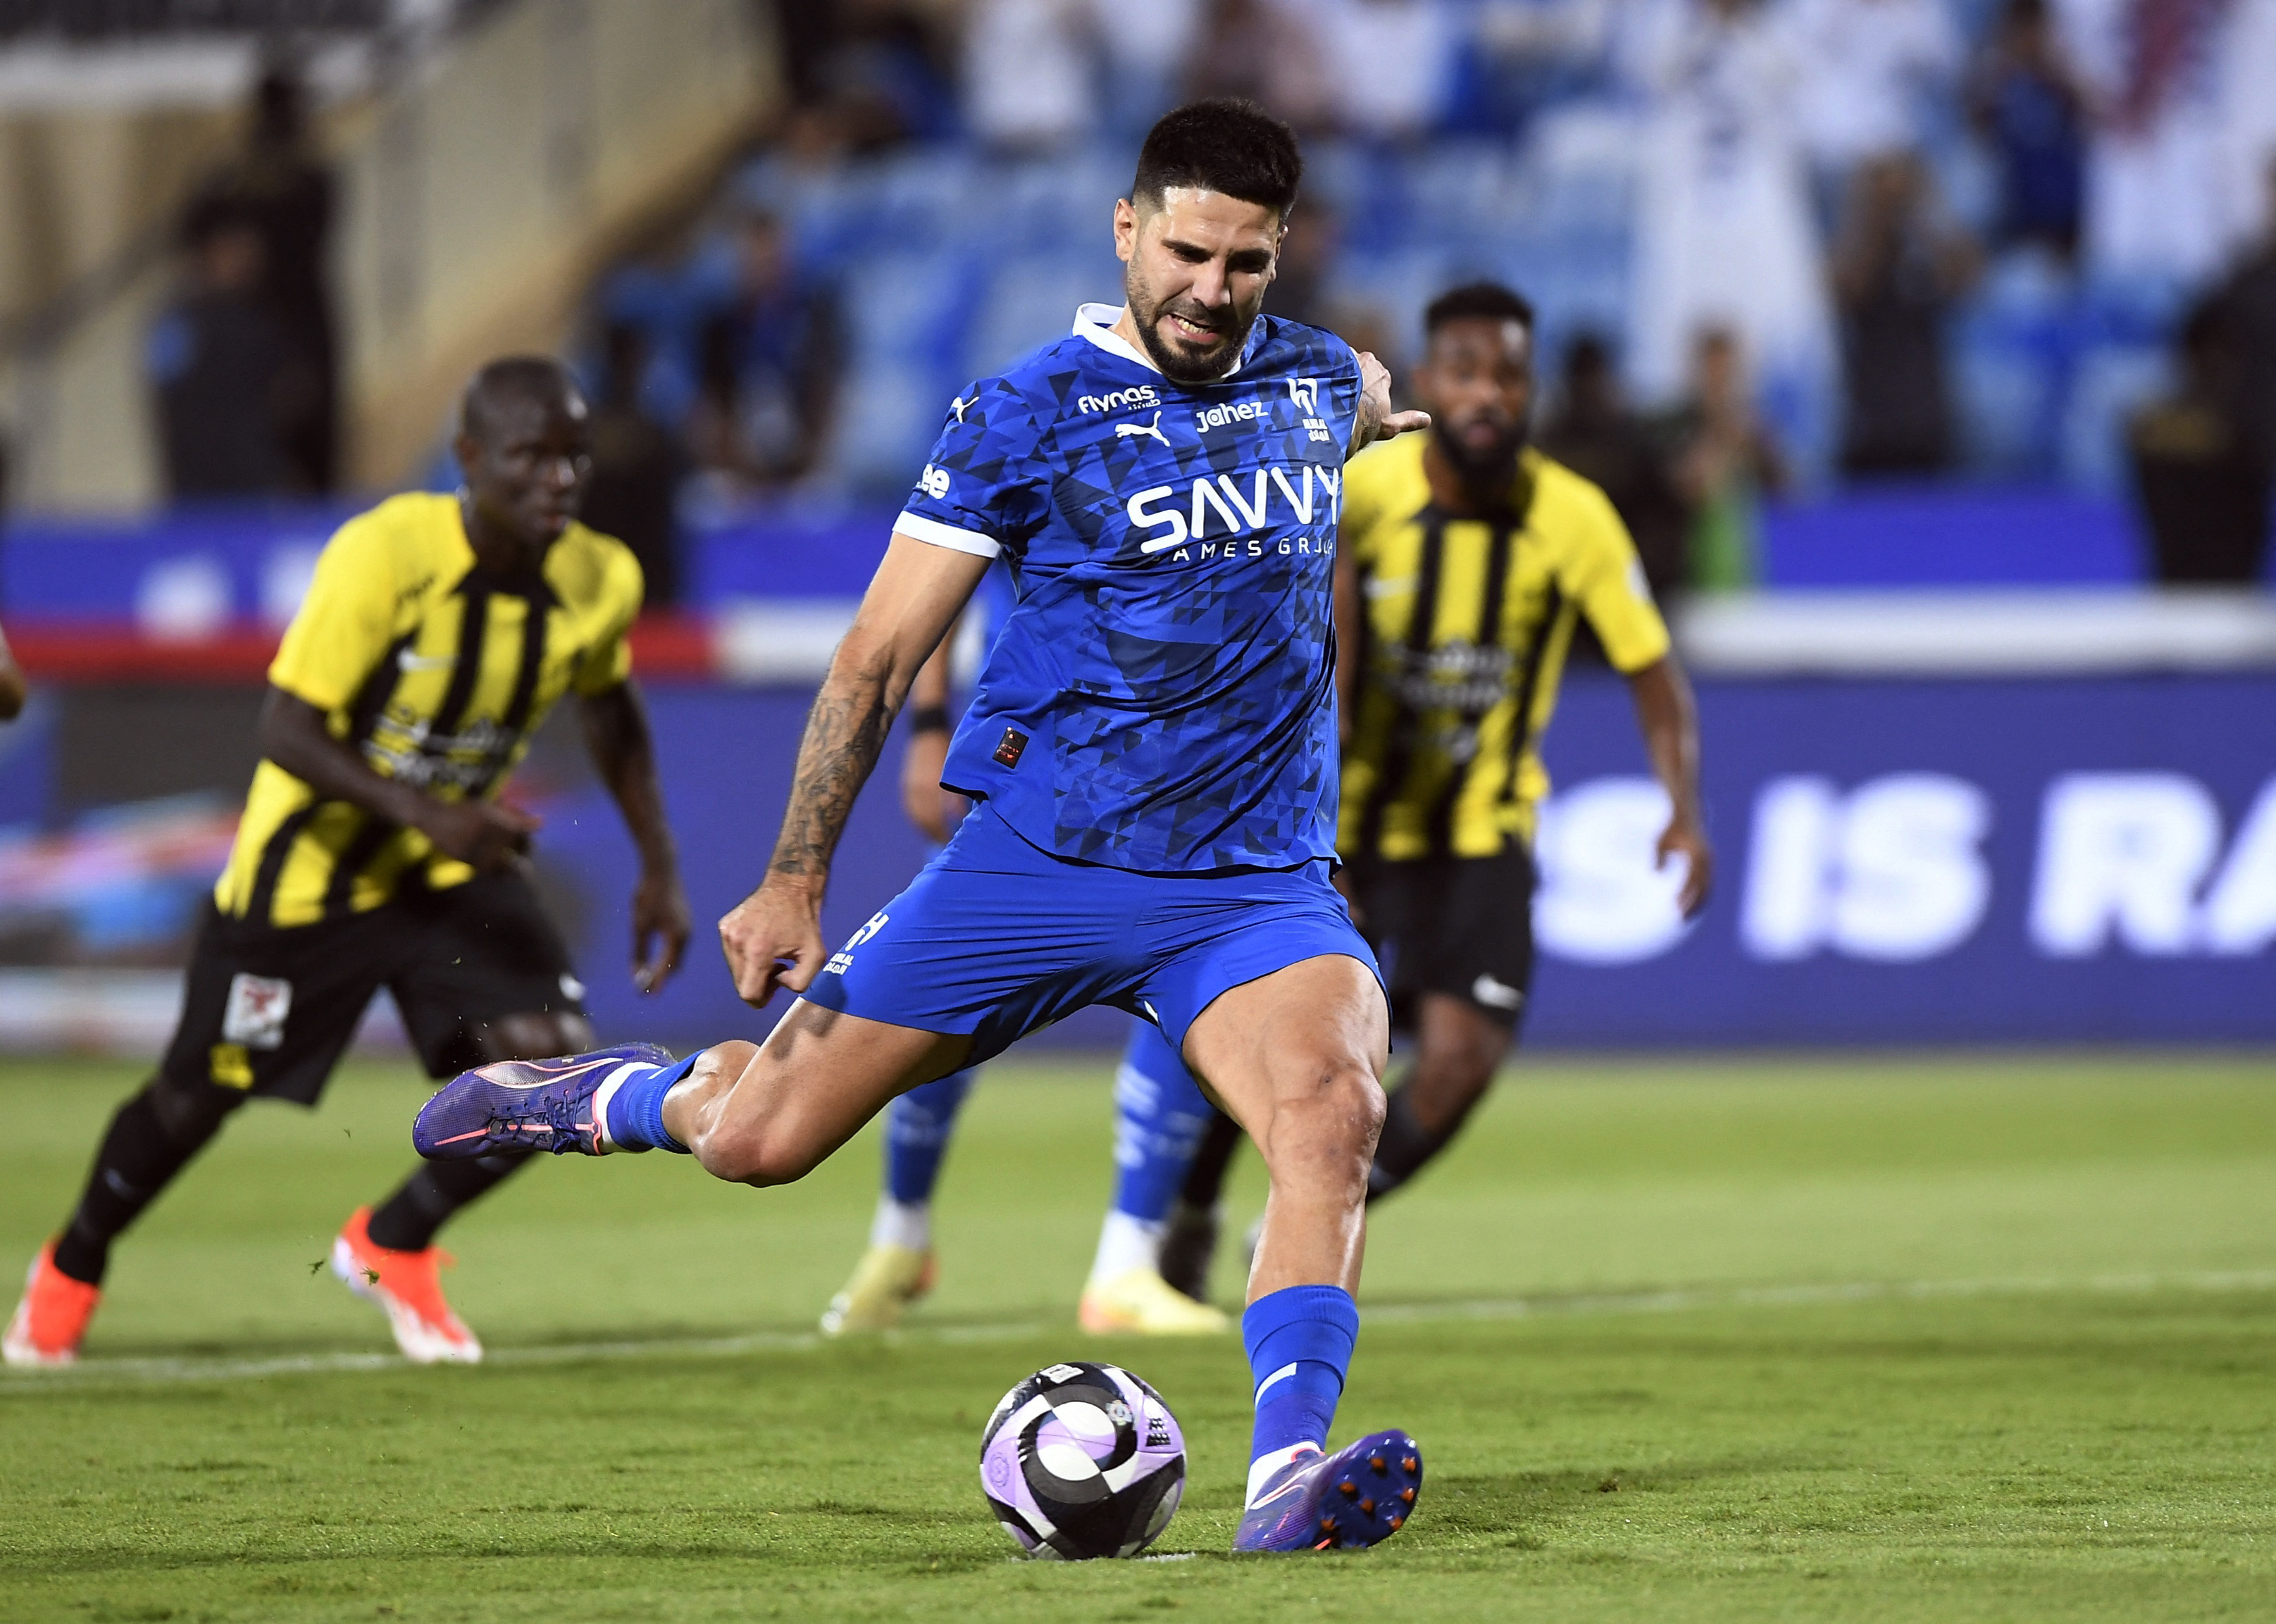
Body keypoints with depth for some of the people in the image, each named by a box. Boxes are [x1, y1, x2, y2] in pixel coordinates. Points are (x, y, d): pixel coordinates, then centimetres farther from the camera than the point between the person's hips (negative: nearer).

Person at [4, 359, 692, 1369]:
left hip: (456, 869, 4)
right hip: (308, 863, -4)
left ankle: (391, 1247, 11)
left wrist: (658, 867, 9)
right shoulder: (384, 555, -29)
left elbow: (611, 709, 11)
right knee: (200, 1093, 7)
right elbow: (287, 730, -29)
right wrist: (421, 811, -43)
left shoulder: (600, 582, -12)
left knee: (552, 1057, -16)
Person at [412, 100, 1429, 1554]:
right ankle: (613, 1097, 33)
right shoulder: (1026, 414, -5)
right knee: (755, 1140, -1)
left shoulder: (1322, 382, 6)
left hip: (1254, 886, 2)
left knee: (1334, 1106, -30)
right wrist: (796, 877, -2)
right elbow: (878, 658, -1)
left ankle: (1291, 1470, -35)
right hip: (1033, 867, -2)